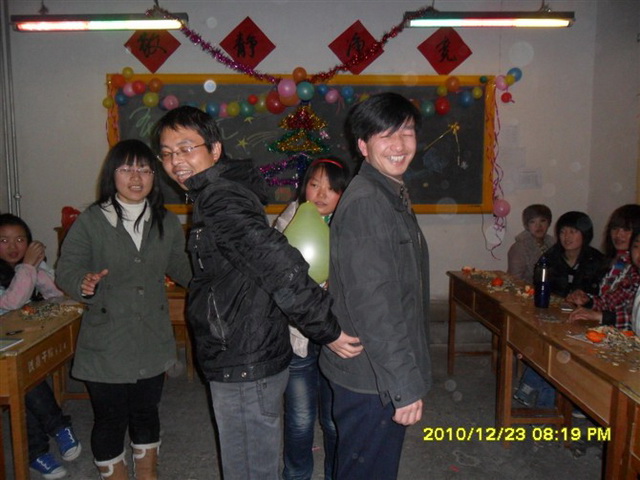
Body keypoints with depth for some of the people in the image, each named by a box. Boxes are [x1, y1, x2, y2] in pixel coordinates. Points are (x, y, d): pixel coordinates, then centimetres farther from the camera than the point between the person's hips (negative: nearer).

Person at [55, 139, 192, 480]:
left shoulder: (167, 222, 3)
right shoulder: (91, 221, -9)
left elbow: (182, 268, 10)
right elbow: (67, 269, -9)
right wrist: (84, 284, -30)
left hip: (152, 343, 4)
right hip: (106, 345, -3)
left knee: (147, 413, 21)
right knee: (110, 419, 9)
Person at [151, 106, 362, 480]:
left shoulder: (221, 200, -21)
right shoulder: (224, 192, 11)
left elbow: (281, 266, -31)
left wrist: (327, 330, -25)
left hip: (246, 368, -9)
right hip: (240, 363, 9)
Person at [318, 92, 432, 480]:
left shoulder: (394, 197, 11)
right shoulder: (364, 203, -21)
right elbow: (372, 305, -26)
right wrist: (405, 385, -22)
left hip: (382, 374, 9)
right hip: (373, 379, -9)